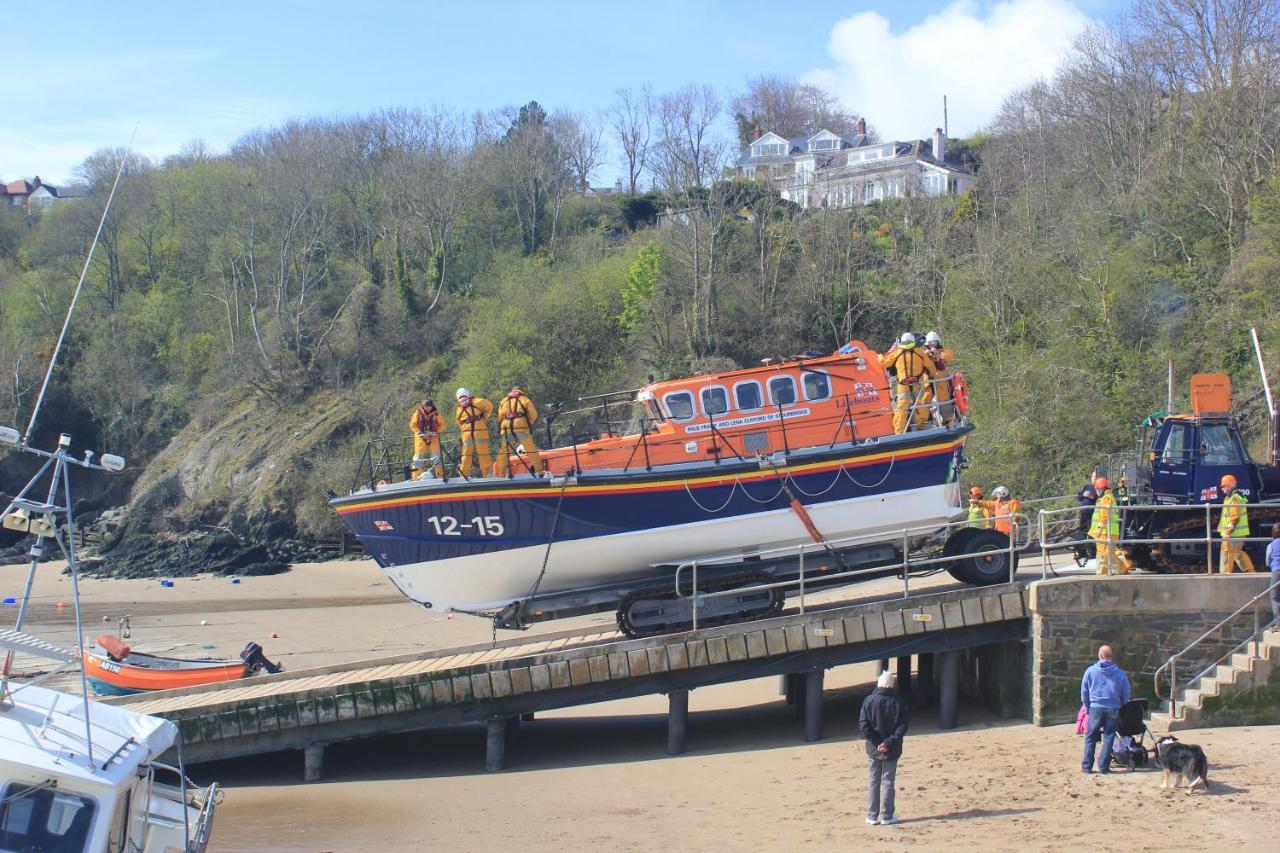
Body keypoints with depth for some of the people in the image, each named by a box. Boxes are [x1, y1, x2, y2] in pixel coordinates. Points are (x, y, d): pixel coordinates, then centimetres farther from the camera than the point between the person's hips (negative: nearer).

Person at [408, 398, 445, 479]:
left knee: (436, 458, -1)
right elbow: (413, 425, -3)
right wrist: (420, 433, -16)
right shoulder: (418, 413, -6)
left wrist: (436, 432, -16)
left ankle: (440, 476, 9)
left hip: (433, 438, 1)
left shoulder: (436, 413, -5)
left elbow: (442, 425, 1)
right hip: (421, 438, -1)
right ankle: (416, 478, 5)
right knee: (419, 458, 0)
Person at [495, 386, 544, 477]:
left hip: (506, 428, 2)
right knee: (531, 450, 0)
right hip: (521, 426, -2)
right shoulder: (525, 399, 17)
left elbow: (500, 417, 17)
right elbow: (533, 414, 10)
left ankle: (501, 474, 7)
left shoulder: (504, 401, 24)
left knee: (503, 452, 11)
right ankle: (539, 471, -5)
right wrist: (529, 424, 24)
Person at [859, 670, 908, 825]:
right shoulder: (898, 702, -7)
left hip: (873, 748, 0)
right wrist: (889, 742, -15)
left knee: (873, 782, 9)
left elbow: (863, 725, -11)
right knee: (888, 782, 8)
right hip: (892, 750, 0)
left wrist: (876, 742, -9)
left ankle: (872, 816, 10)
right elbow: (902, 727, -12)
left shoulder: (869, 701, -7)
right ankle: (886, 816, 8)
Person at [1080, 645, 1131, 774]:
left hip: (1095, 708, 0)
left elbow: (1084, 692, 3)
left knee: (1090, 738, 9)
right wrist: (1121, 706, 21)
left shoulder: (1090, 671, -3)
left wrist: (1087, 707, 14)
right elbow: (1126, 695, 5)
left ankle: (1087, 766, 9)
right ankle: (1103, 766, 7)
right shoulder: (1120, 673, -2)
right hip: (1113, 709, 0)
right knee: (1108, 738, 8)